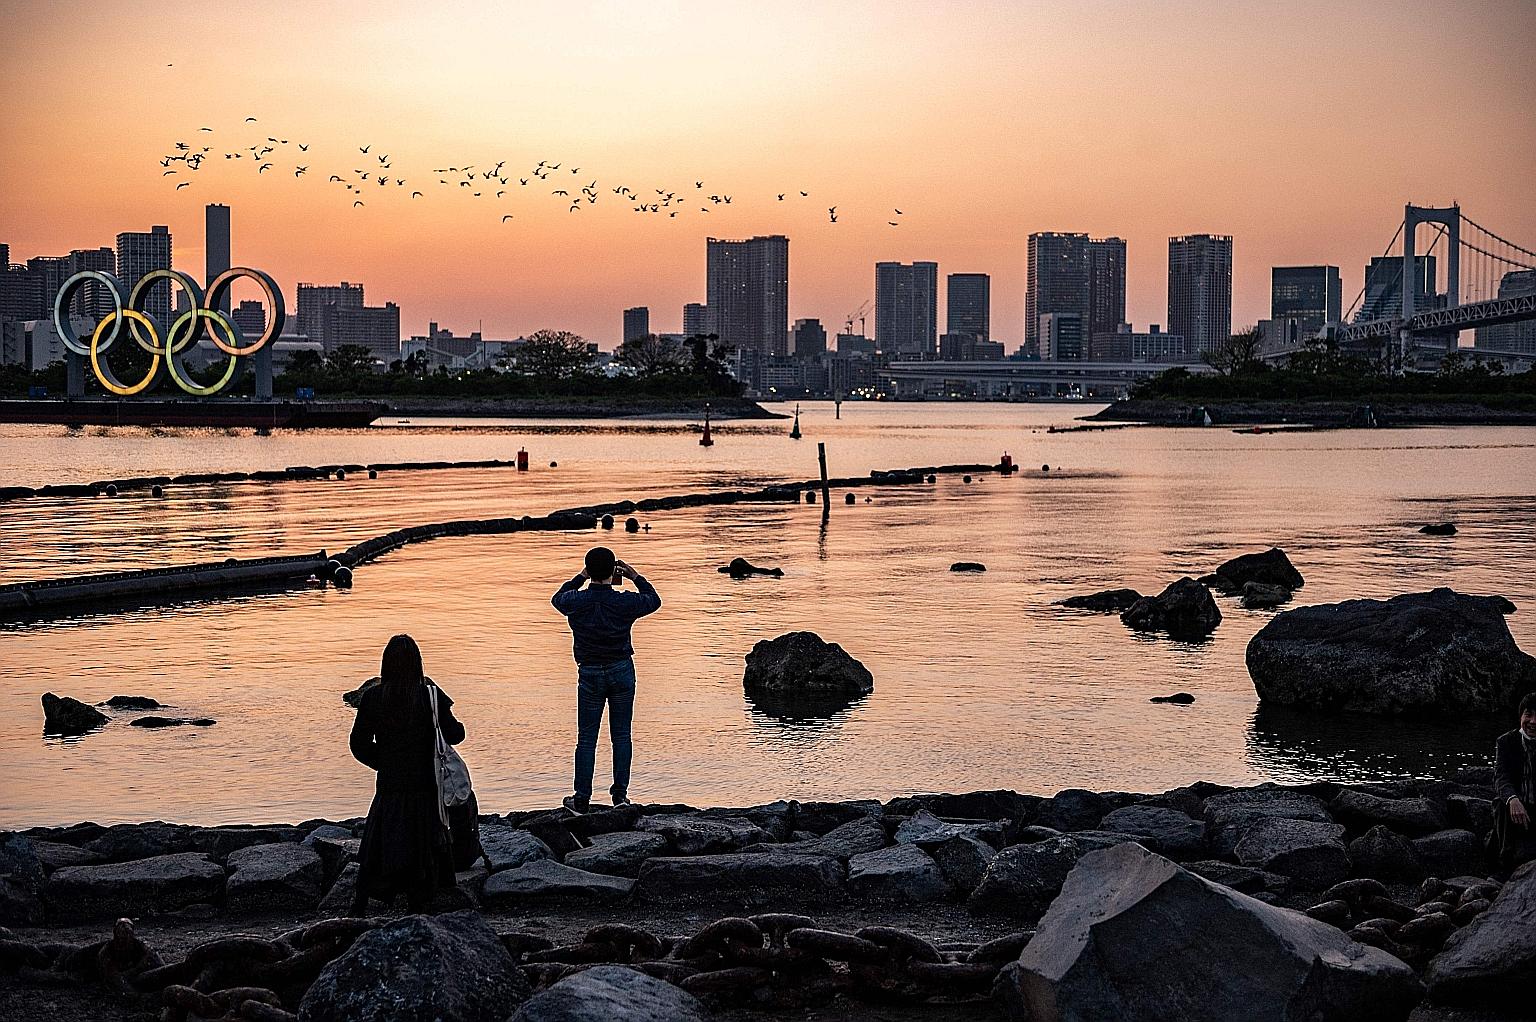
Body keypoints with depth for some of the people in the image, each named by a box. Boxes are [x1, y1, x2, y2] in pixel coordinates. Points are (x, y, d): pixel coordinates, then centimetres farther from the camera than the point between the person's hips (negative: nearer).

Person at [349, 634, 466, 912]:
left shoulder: (373, 698, -5)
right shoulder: (431, 696, -9)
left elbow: (359, 745, 0)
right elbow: (455, 735, -2)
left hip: (388, 785, 1)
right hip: (425, 785, -1)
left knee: (375, 848, 11)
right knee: (423, 848, 9)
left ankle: (358, 908, 6)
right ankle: (417, 910, 10)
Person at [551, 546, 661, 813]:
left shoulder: (575, 601, -10)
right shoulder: (625, 603, -12)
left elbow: (558, 598, 16)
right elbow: (654, 600, 9)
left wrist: (581, 577, 21)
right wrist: (636, 577, 17)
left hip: (590, 674, 0)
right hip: (622, 671, 0)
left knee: (586, 738, 6)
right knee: (621, 735, 9)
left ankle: (582, 799, 8)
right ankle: (620, 794, 8)